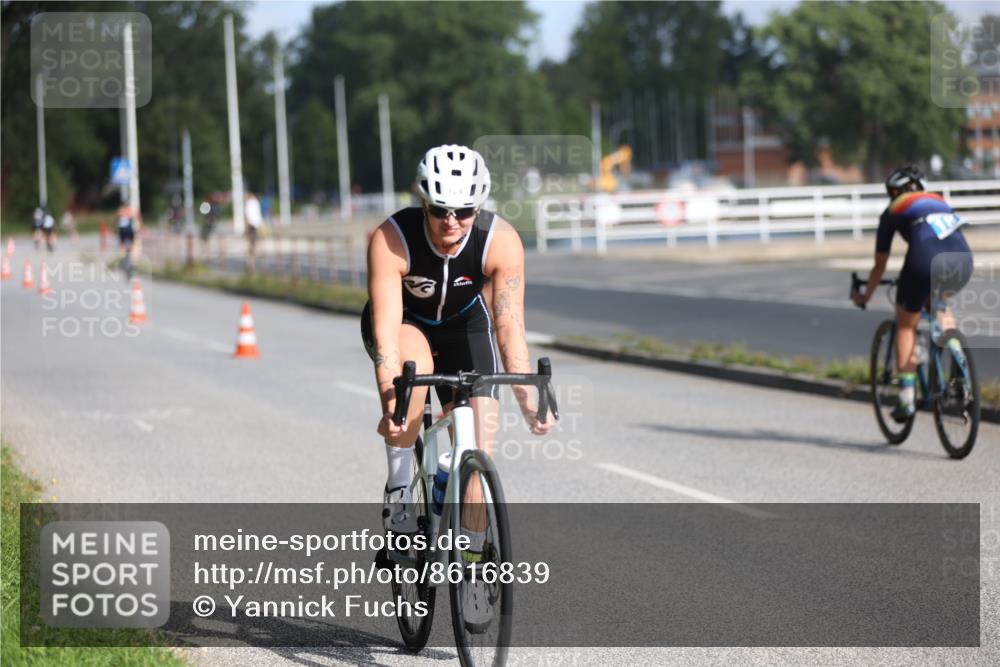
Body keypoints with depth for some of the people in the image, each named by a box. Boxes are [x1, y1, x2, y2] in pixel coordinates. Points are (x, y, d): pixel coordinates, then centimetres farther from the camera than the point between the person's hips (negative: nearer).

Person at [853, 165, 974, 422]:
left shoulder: (893, 211, 22)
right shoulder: (939, 201, 34)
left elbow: (880, 265, 29)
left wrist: (866, 296, 45)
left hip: (925, 264, -4)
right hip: (963, 263, 4)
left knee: (906, 326, 18)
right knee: (936, 303, 36)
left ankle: (906, 399, 14)